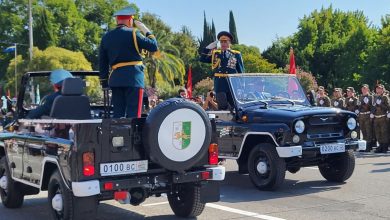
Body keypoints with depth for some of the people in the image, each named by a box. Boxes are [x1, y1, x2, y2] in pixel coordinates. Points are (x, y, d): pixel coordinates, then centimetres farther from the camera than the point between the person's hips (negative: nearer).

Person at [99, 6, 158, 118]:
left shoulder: (106, 37, 13)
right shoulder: (133, 33, -5)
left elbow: (102, 63, 14)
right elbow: (154, 46, -6)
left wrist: (104, 82, 18)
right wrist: (146, 30, 7)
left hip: (115, 79, 6)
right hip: (133, 79, -5)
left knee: (118, 114, 9)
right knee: (133, 114, -5)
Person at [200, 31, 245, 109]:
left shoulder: (236, 54, 7)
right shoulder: (214, 53, 14)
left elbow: (241, 71, 6)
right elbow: (202, 59, 6)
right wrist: (208, 48, -2)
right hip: (219, 85, 1)